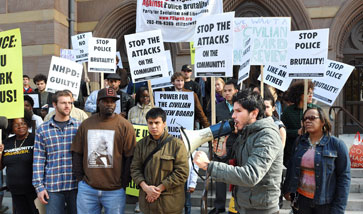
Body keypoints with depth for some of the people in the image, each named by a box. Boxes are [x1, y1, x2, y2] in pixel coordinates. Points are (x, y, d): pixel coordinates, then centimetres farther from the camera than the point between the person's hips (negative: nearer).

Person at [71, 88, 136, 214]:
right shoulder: (86, 124, 5)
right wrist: (80, 178, 4)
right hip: (87, 189, 3)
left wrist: (123, 184, -5)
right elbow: (77, 154, 9)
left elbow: (130, 157, -5)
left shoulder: (125, 126, -5)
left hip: (115, 190, -2)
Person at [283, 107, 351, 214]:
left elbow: (344, 177, -8)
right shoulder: (299, 142, 3)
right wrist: (287, 190, 10)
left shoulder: (337, 145, -7)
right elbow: (291, 168, 10)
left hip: (325, 203, -3)